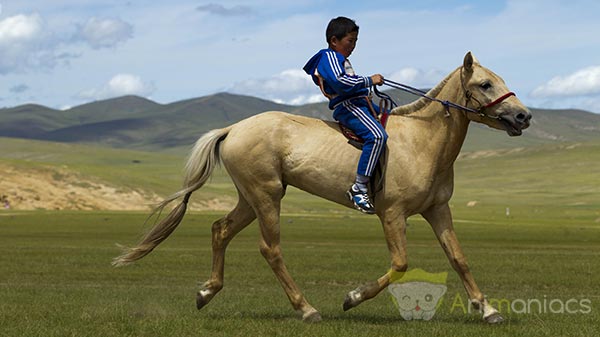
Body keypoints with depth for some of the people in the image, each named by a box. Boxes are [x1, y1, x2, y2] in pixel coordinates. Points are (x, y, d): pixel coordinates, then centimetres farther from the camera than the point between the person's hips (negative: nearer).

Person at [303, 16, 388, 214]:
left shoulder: (341, 60, 27)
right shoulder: (329, 57, -4)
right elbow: (340, 82, -23)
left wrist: (377, 109, 24)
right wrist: (369, 81, -16)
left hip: (360, 105, 11)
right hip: (347, 107, -11)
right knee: (377, 135, -31)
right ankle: (359, 188, -36)